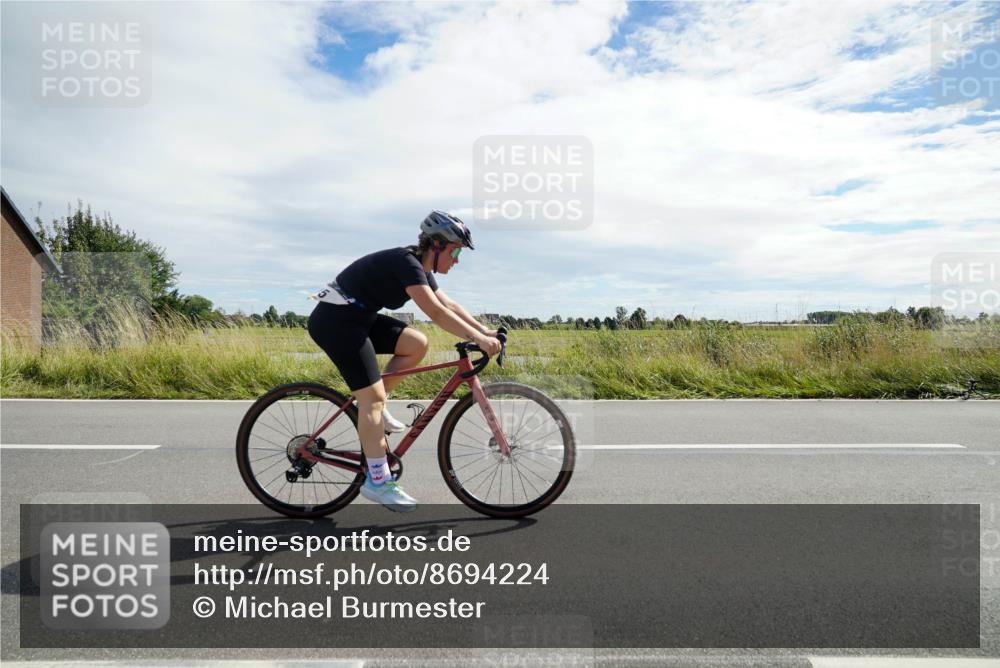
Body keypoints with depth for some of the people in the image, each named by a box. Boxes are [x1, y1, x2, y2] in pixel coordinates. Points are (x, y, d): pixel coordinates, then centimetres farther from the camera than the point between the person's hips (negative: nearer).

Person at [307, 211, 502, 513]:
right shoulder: (406, 262, -20)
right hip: (335, 320, -10)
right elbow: (436, 312, -29)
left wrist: (484, 330, 5)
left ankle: (372, 408, 10)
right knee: (373, 396, -12)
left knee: (417, 344, 1)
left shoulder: (420, 267, 10)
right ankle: (378, 481, -6)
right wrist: (478, 338, -29)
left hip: (357, 317, 10)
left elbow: (449, 305, 13)